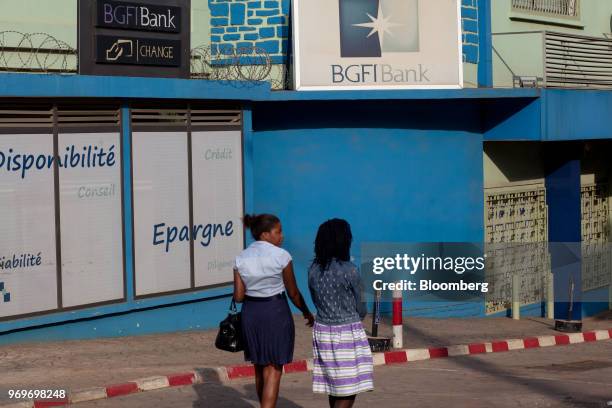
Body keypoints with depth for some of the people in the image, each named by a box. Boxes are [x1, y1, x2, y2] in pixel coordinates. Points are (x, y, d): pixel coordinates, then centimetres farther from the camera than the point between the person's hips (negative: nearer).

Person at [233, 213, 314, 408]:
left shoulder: (241, 258, 0)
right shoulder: (280, 255, -11)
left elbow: (238, 296, -1)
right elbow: (293, 292, -5)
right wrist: (306, 312, 11)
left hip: (250, 313, 5)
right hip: (276, 312, -5)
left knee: (260, 368, 18)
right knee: (273, 370, -1)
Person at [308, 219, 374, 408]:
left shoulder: (313, 270, -1)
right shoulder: (349, 271, -16)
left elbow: (317, 302, 7)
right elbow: (360, 308, -5)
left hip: (322, 330, 6)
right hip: (347, 333, -6)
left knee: (335, 388, 16)